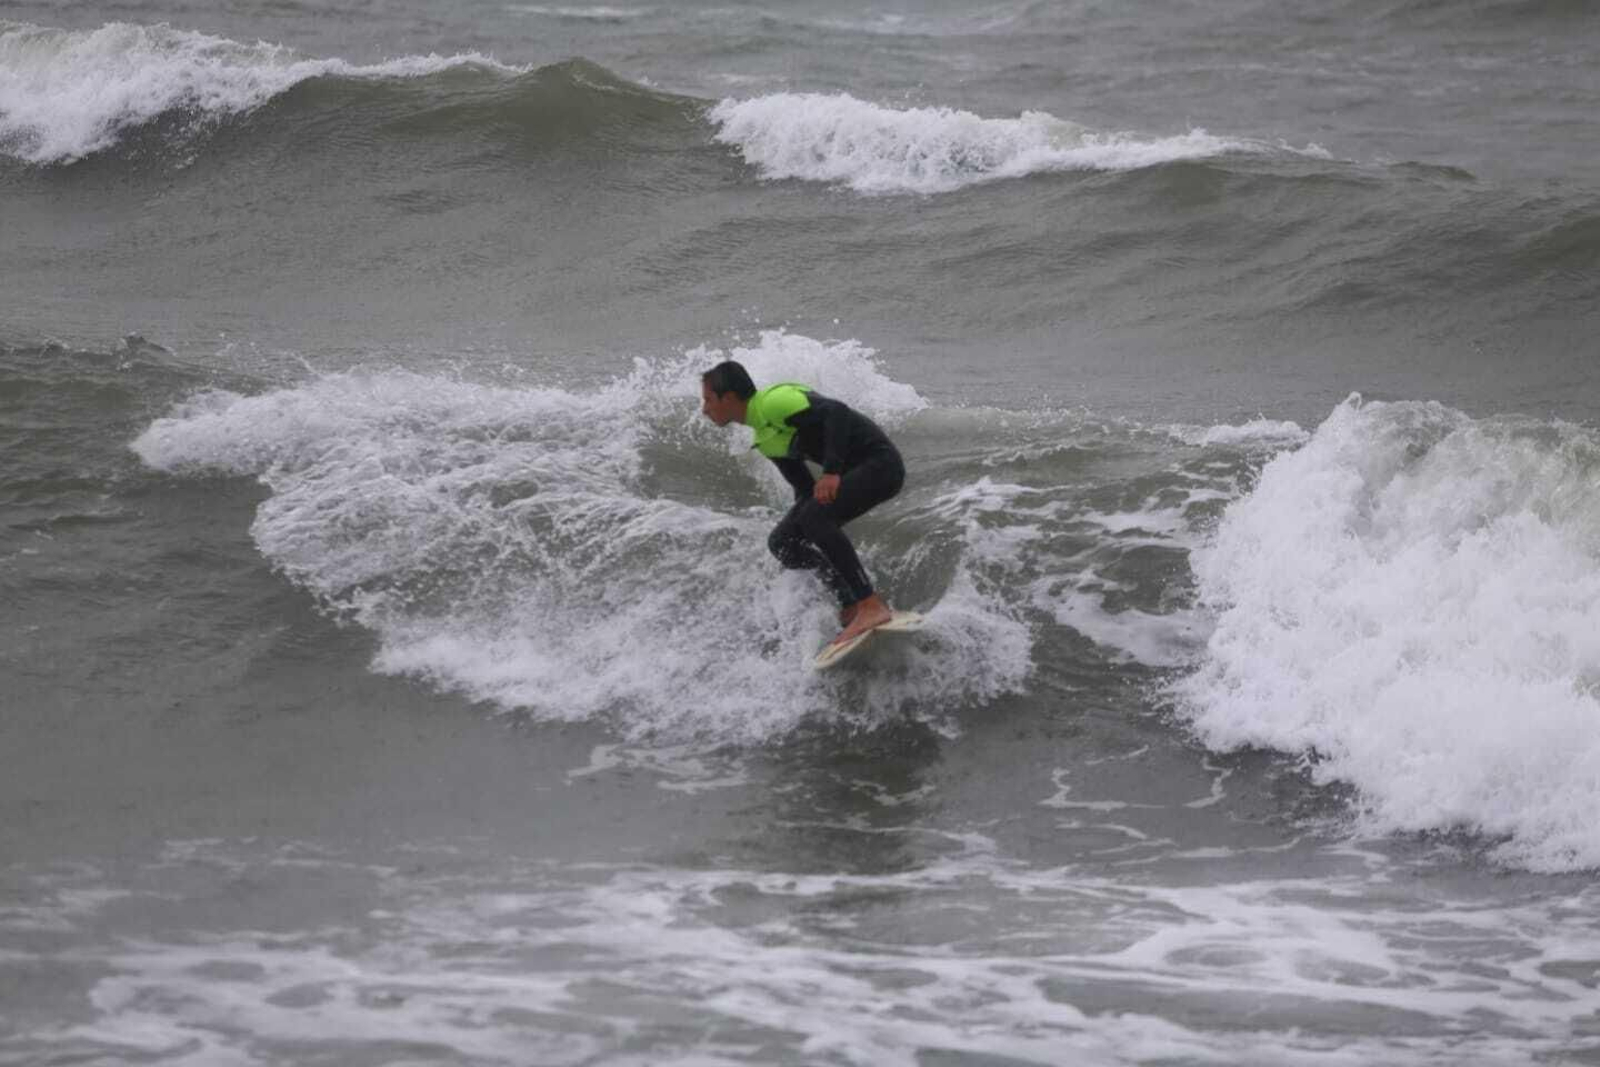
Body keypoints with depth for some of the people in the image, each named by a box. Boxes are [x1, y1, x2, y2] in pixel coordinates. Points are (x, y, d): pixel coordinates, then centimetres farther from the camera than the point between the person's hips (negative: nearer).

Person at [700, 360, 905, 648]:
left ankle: (871, 607, -30)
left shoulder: (774, 403, -17)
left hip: (880, 462, -10)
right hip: (853, 473, 10)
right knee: (782, 543, 5)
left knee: (815, 516, -31)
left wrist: (832, 471, -34)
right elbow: (806, 489, 16)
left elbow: (836, 412, -28)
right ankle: (851, 605, 6)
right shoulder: (763, 437, 13)